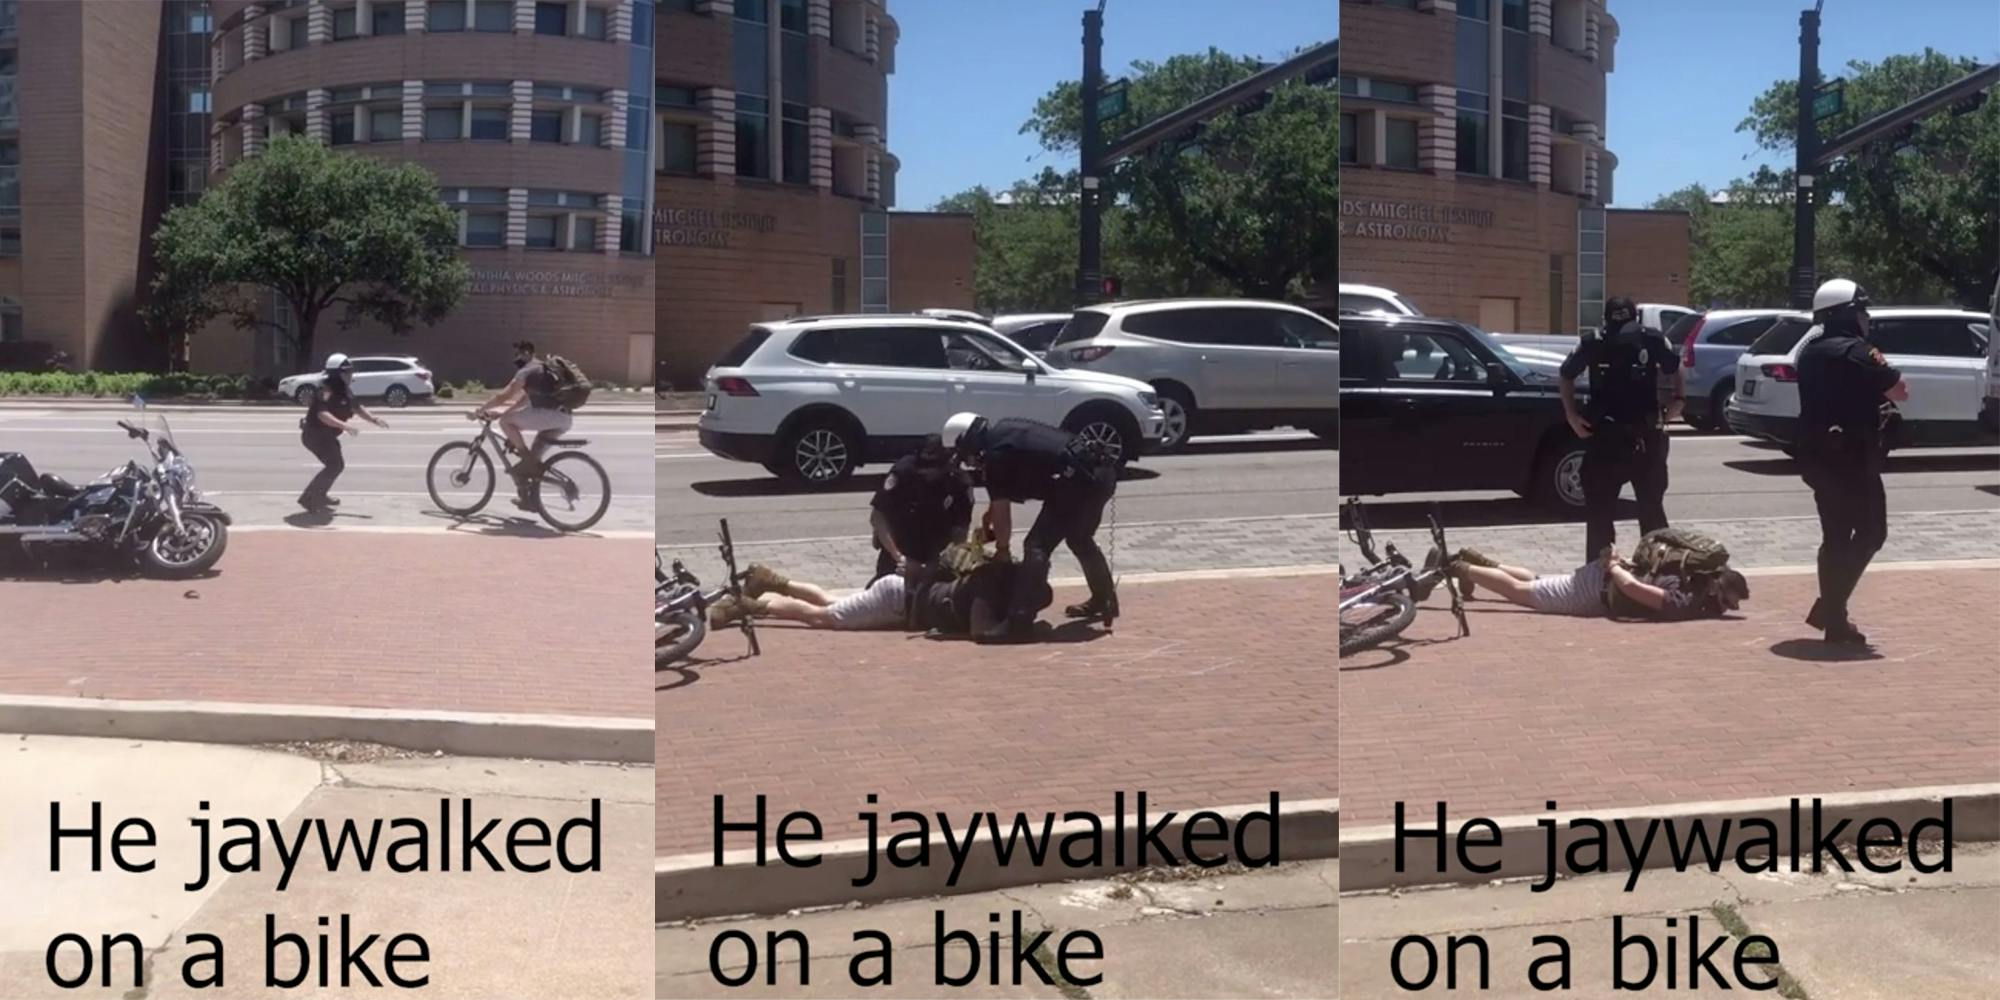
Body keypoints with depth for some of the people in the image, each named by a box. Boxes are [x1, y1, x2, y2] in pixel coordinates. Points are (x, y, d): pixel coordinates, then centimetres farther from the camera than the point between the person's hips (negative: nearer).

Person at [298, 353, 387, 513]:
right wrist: (343, 425, -51)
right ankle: (311, 500, -17)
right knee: (334, 465, -20)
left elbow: (357, 407, 19)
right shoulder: (326, 391, -24)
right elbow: (322, 414, -39)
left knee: (337, 465, 21)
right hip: (315, 435, -10)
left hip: (326, 435, 10)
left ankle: (319, 496, 38)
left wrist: (374, 419, 5)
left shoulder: (344, 391, 6)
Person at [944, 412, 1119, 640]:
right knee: (1079, 539, 29)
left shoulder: (995, 455, -5)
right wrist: (988, 516, 34)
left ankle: (1020, 621, -12)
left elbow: (1002, 513, 2)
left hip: (1079, 480, -9)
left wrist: (1002, 549, 16)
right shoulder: (1004, 429, 20)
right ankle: (1105, 601, 40)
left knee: (1037, 546, -7)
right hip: (1103, 471, 9)